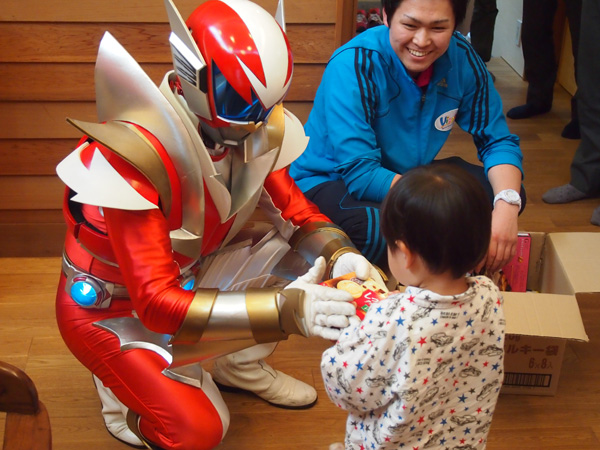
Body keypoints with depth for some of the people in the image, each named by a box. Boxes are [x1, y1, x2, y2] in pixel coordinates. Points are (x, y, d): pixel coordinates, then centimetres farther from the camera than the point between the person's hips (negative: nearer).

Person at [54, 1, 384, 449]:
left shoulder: (254, 128, -15)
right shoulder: (131, 153, -35)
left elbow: (298, 212, -6)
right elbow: (157, 303, -37)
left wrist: (339, 256, -30)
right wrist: (288, 308, -45)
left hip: (185, 276, 6)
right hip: (112, 305, -6)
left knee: (307, 256, -9)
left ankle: (241, 365, 12)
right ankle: (121, 384, 9)